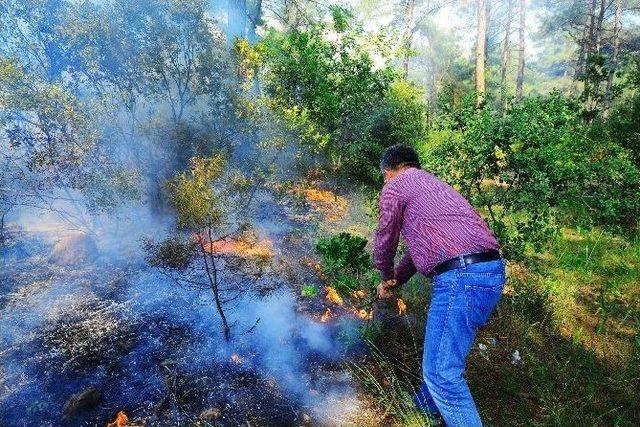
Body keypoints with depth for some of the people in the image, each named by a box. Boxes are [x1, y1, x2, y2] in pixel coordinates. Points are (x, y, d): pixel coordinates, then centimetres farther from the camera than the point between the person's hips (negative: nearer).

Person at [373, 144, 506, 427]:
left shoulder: (396, 186, 2)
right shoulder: (433, 184, 29)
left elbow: (385, 241, 9)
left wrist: (386, 277, 28)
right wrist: (396, 280, 40)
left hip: (461, 276, -10)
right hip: (489, 271, 10)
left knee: (442, 372, -4)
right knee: (441, 354, 27)